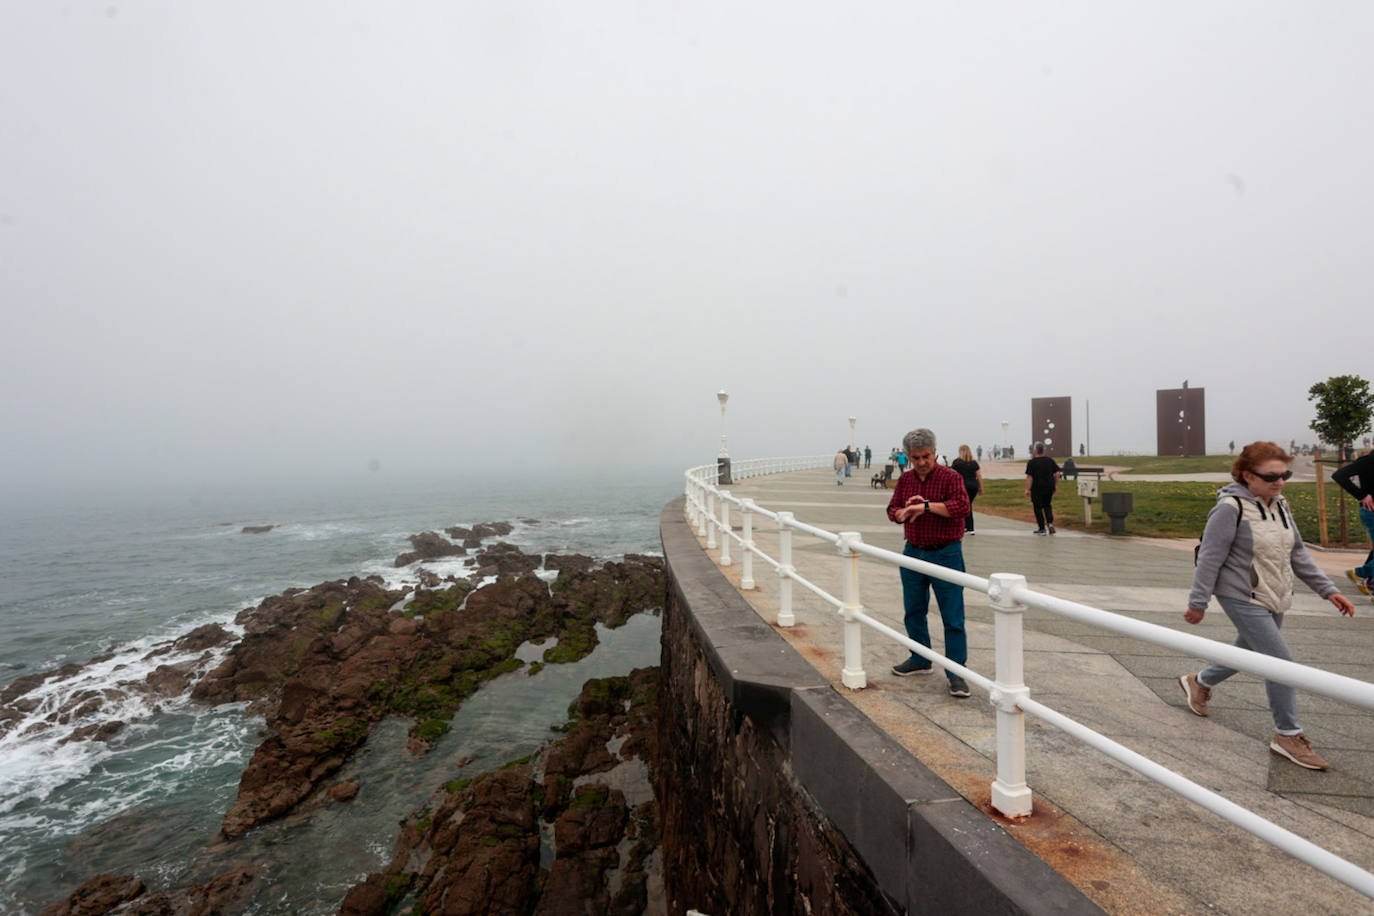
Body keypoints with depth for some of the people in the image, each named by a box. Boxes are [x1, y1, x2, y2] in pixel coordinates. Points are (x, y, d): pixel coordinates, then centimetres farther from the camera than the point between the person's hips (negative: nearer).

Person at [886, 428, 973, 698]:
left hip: (945, 555, -6)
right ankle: (920, 660, 32)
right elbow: (892, 511, 11)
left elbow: (962, 506, -23)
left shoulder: (950, 477, -9)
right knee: (913, 611, 15)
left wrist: (926, 506, -25)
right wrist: (905, 511, -12)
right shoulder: (905, 480, 9)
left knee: (953, 617, -3)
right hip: (913, 553, 6)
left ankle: (955, 673, 6)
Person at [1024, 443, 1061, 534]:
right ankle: (1050, 522, 0)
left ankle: (1041, 528, 7)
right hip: (1049, 488, 4)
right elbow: (1057, 474, 3)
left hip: (1037, 489, -4)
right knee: (1047, 505, 20)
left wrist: (1027, 489, -12)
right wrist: (1054, 485, 13)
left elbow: (1029, 477, -14)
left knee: (1038, 508, 5)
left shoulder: (1031, 462, -9)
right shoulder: (1050, 460, 4)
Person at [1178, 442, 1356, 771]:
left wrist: (1327, 589, 8)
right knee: (1281, 661, -8)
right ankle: (1288, 735, 7)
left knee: (1247, 653, 20)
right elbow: (1210, 557, -17)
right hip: (1243, 598, -8)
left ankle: (1198, 682, 43)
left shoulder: (1280, 505, 5)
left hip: (1275, 599, 8)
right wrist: (1198, 602, -15)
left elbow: (1297, 553, 13)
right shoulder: (1231, 508, -19)